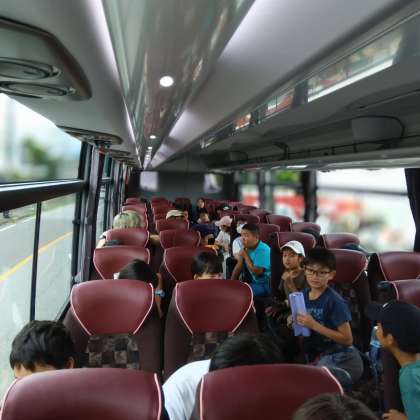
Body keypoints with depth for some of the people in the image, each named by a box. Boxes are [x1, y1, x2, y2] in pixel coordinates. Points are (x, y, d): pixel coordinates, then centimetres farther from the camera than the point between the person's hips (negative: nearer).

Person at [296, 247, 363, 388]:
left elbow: (347, 339, -19)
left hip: (341, 360, -6)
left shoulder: (335, 301, -16)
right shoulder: (302, 296, 3)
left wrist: (314, 325, -23)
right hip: (315, 358, 7)